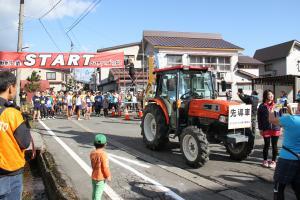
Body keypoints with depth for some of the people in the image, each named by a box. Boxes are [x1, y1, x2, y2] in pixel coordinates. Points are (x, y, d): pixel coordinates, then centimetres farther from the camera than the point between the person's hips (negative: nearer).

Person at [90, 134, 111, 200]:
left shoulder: (92, 153, -3)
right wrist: (108, 176, -7)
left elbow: (93, 165, 6)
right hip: (101, 178, -7)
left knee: (94, 193, 21)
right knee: (98, 194, 3)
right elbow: (105, 167, -19)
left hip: (94, 177, 7)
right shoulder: (103, 154, -24)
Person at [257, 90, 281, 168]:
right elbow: (259, 118, -1)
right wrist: (260, 129, -5)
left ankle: (273, 161, 21)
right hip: (266, 129, -2)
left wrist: (280, 126, 4)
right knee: (267, 145, 6)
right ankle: (265, 160, 21)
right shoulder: (262, 106, -2)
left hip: (275, 128, 2)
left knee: (274, 145, 9)